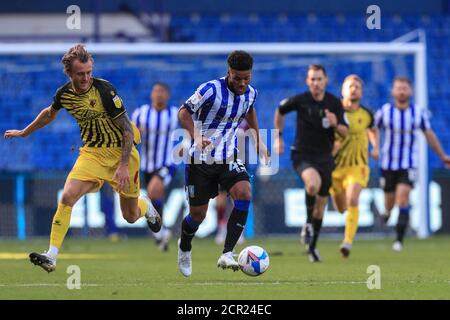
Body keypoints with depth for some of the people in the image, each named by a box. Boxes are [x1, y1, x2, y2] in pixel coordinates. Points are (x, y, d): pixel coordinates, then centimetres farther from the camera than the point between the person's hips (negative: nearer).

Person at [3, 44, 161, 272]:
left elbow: (127, 129, -17)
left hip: (121, 152, -3)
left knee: (131, 217, 9)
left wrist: (123, 166, -23)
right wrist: (23, 133, 30)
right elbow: (49, 114, 20)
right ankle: (51, 256, -21)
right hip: (92, 152, 3)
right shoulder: (64, 94, -5)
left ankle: (146, 206, 47)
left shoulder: (105, 91, -20)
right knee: (67, 197, -21)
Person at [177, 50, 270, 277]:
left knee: (244, 194, -24)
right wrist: (196, 136, -30)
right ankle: (184, 248, 40)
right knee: (198, 213, 5)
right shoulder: (211, 90, -19)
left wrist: (258, 141, 20)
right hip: (200, 159, -4)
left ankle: (226, 254, -24)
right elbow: (184, 112, -14)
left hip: (229, 158, 4)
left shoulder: (250, 93, -1)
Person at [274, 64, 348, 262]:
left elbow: (345, 133, -1)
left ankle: (312, 246, 26)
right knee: (314, 183, -35)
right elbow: (280, 111, 11)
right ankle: (308, 223, -10)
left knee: (321, 205, 8)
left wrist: (336, 124, -23)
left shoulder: (335, 103, -4)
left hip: (325, 157, 3)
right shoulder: (299, 101, -9)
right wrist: (278, 137, 11)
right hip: (302, 155, -3)